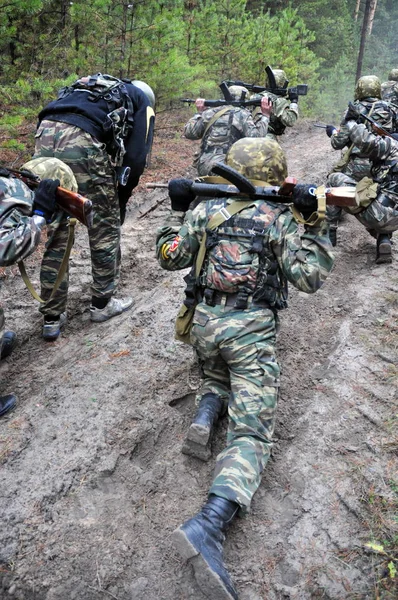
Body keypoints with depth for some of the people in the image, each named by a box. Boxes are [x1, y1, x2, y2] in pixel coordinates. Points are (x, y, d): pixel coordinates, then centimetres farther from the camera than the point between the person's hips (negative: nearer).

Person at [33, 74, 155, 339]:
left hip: (44, 135, 6)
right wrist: (121, 200, 18)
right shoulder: (141, 101, 23)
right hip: (82, 142, -6)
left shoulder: (95, 89, 39)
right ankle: (102, 304, 25)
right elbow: (136, 157, 7)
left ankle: (52, 318, 21)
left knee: (55, 231, 15)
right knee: (106, 227, 12)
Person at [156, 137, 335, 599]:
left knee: (219, 368, 38)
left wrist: (178, 211, 25)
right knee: (251, 433, -6)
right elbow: (310, 276, -4)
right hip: (252, 330, -4)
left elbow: (169, 257, 14)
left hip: (204, 322, 4)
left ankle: (206, 409, 6)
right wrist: (313, 223, 3)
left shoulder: (205, 209, 8)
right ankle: (209, 526, -27)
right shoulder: (280, 218, 0)